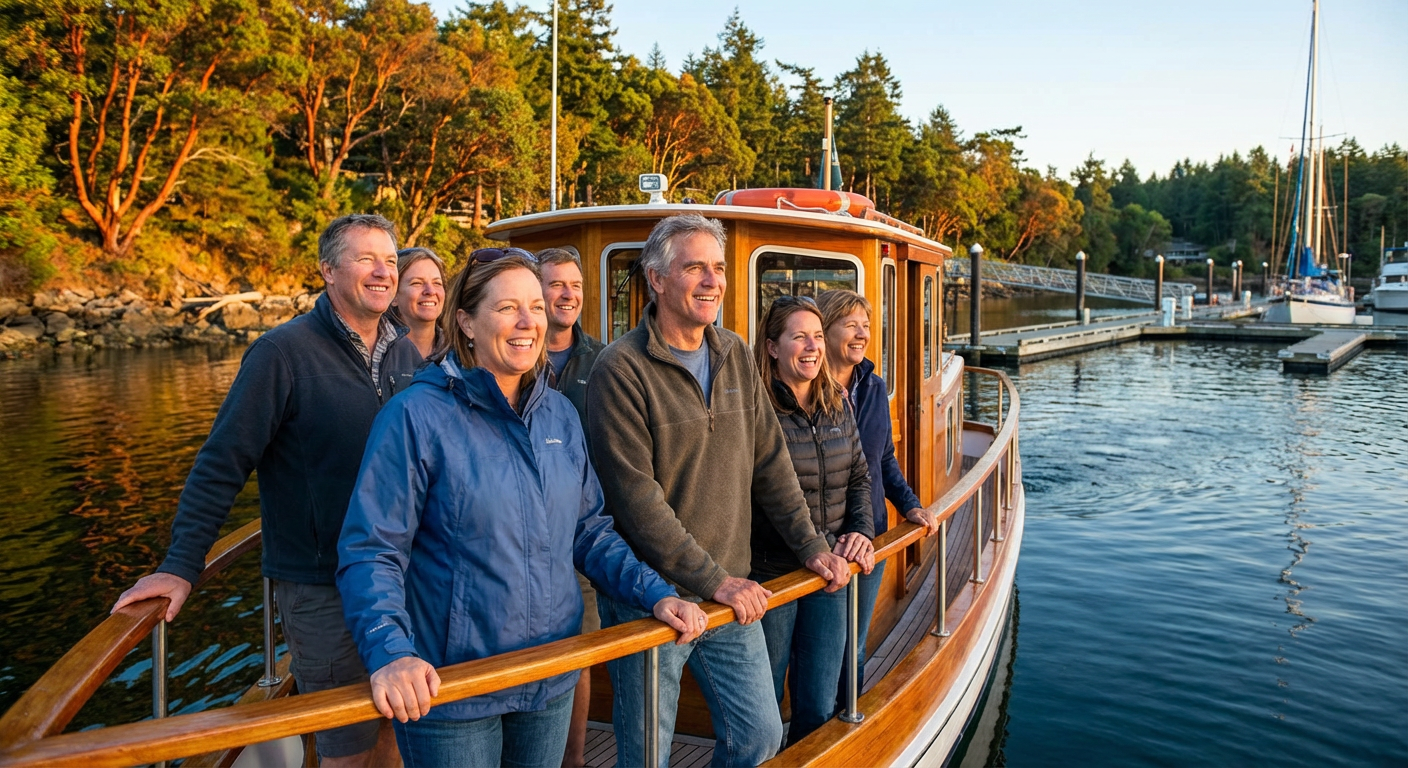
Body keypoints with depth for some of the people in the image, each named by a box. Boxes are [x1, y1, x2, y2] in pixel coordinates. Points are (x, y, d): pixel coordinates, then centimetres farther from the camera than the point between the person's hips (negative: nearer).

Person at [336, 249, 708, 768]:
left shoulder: (559, 414, 4)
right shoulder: (418, 416, -13)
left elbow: (589, 530, 10)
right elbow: (371, 553, -15)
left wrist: (655, 594, -2)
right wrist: (390, 654, -30)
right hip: (448, 691, -5)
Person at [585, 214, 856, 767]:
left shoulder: (735, 355, 6)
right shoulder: (620, 370, -15)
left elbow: (770, 462, 10)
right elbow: (635, 498, -20)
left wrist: (810, 545, 6)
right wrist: (712, 581, -20)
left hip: (731, 592, 6)